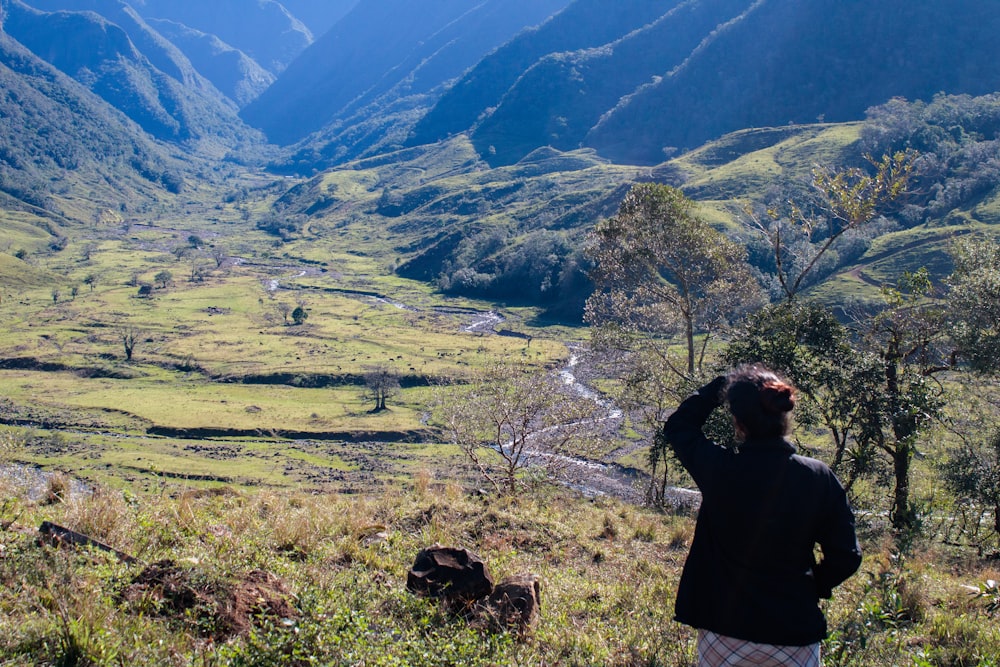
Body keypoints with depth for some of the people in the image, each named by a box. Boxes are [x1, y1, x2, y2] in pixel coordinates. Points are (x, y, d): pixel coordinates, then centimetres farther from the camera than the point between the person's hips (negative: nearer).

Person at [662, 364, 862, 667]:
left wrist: (723, 383, 8)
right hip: (795, 634, 1)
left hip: (724, 634, -1)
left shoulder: (718, 470, -15)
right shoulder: (819, 478, -11)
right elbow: (846, 557, -5)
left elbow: (677, 424, 5)